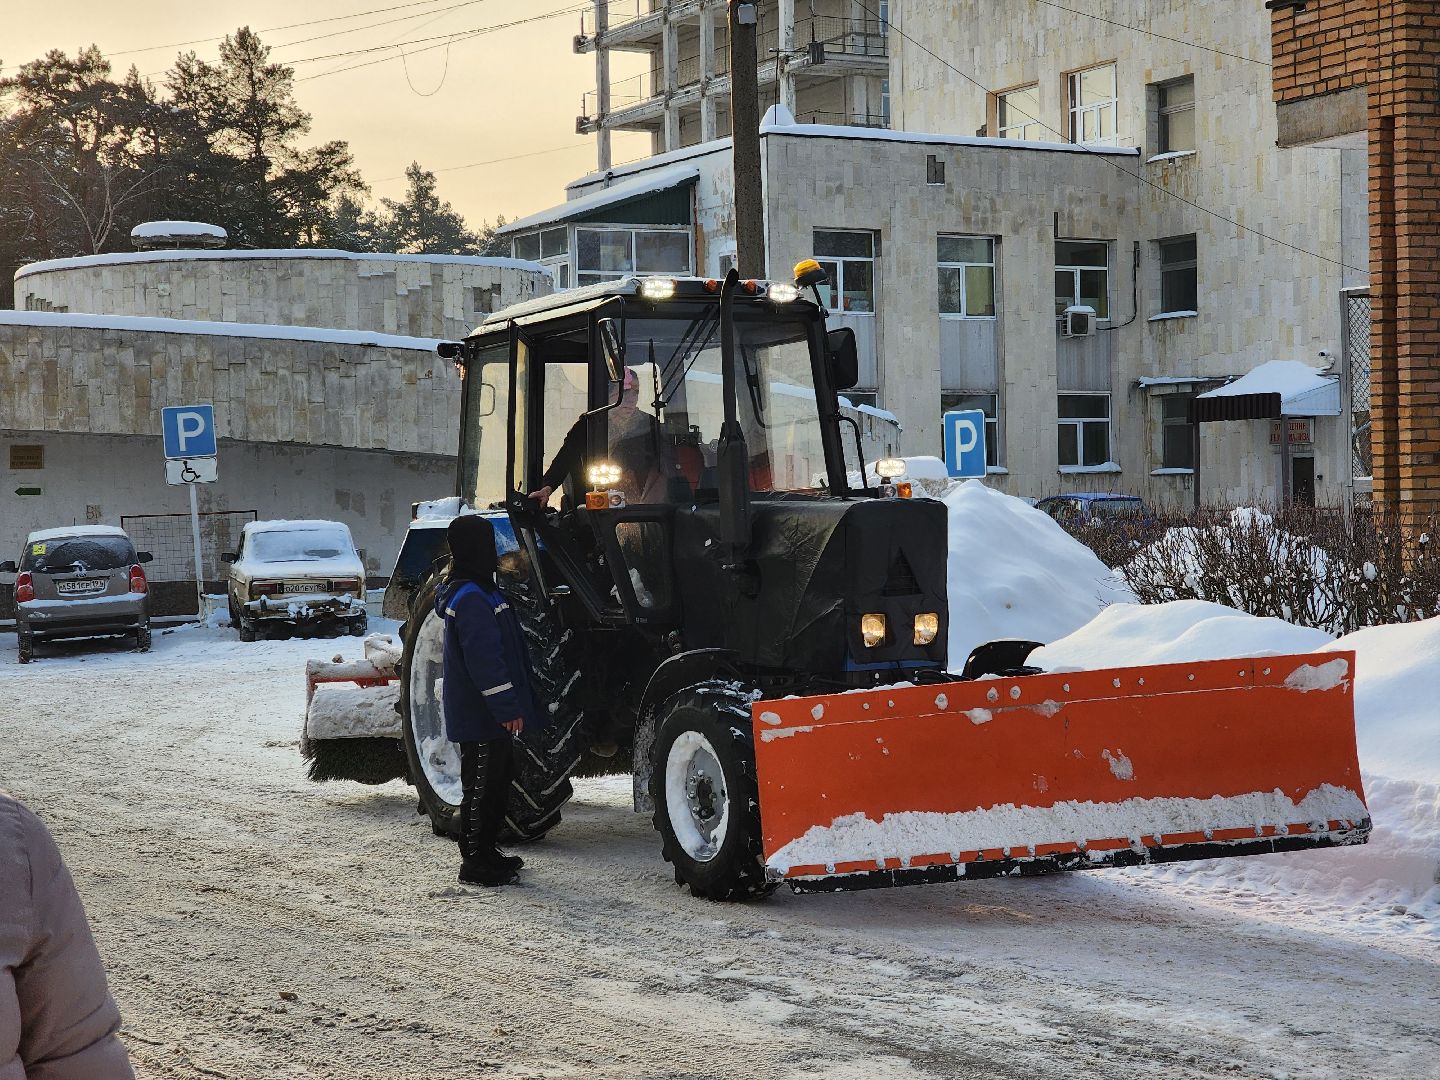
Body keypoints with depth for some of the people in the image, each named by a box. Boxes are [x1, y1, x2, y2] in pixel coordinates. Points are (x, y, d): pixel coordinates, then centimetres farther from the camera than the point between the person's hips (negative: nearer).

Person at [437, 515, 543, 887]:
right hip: (481, 714, -11)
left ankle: (484, 852, 26)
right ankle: (475, 862, 1)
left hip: (486, 714, 11)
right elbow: (484, 658, -25)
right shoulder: (471, 599, -20)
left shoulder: (476, 591, 15)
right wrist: (507, 706, -24)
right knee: (483, 784, -4)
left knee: (497, 780, 17)